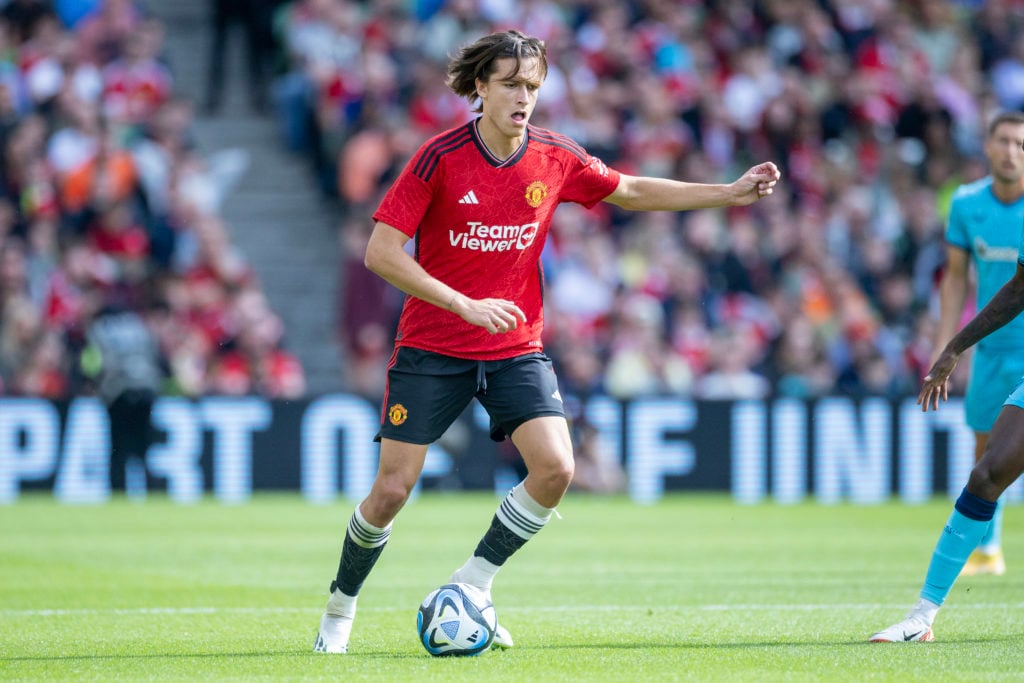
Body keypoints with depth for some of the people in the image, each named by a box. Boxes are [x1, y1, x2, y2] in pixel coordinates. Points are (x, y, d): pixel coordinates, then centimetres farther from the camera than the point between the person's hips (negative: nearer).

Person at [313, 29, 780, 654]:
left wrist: (732, 193, 9)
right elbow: (380, 253, -16)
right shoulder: (440, 157, -14)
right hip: (432, 349, -3)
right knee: (392, 490, -4)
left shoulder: (556, 158, -2)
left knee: (555, 468, -17)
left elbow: (632, 192, 15)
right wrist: (466, 305, -24)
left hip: (517, 349, 3)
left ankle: (472, 583, 1)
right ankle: (340, 608, 20)